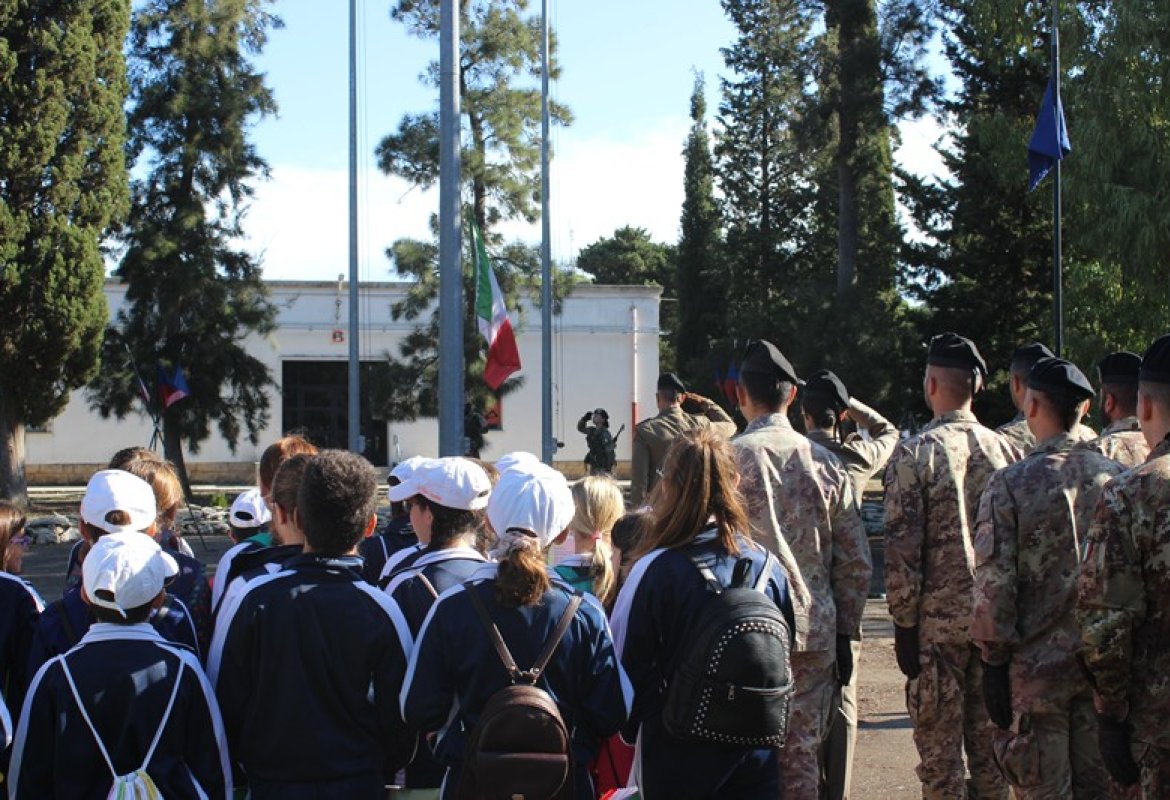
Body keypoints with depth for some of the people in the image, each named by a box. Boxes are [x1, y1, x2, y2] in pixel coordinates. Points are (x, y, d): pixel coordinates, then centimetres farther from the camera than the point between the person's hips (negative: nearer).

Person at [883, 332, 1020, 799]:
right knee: (988, 743, 12)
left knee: (939, 749, 3)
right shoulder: (1005, 449, 3)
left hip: (937, 620, -4)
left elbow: (902, 547, -12)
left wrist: (904, 624, -5)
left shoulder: (914, 453, -10)